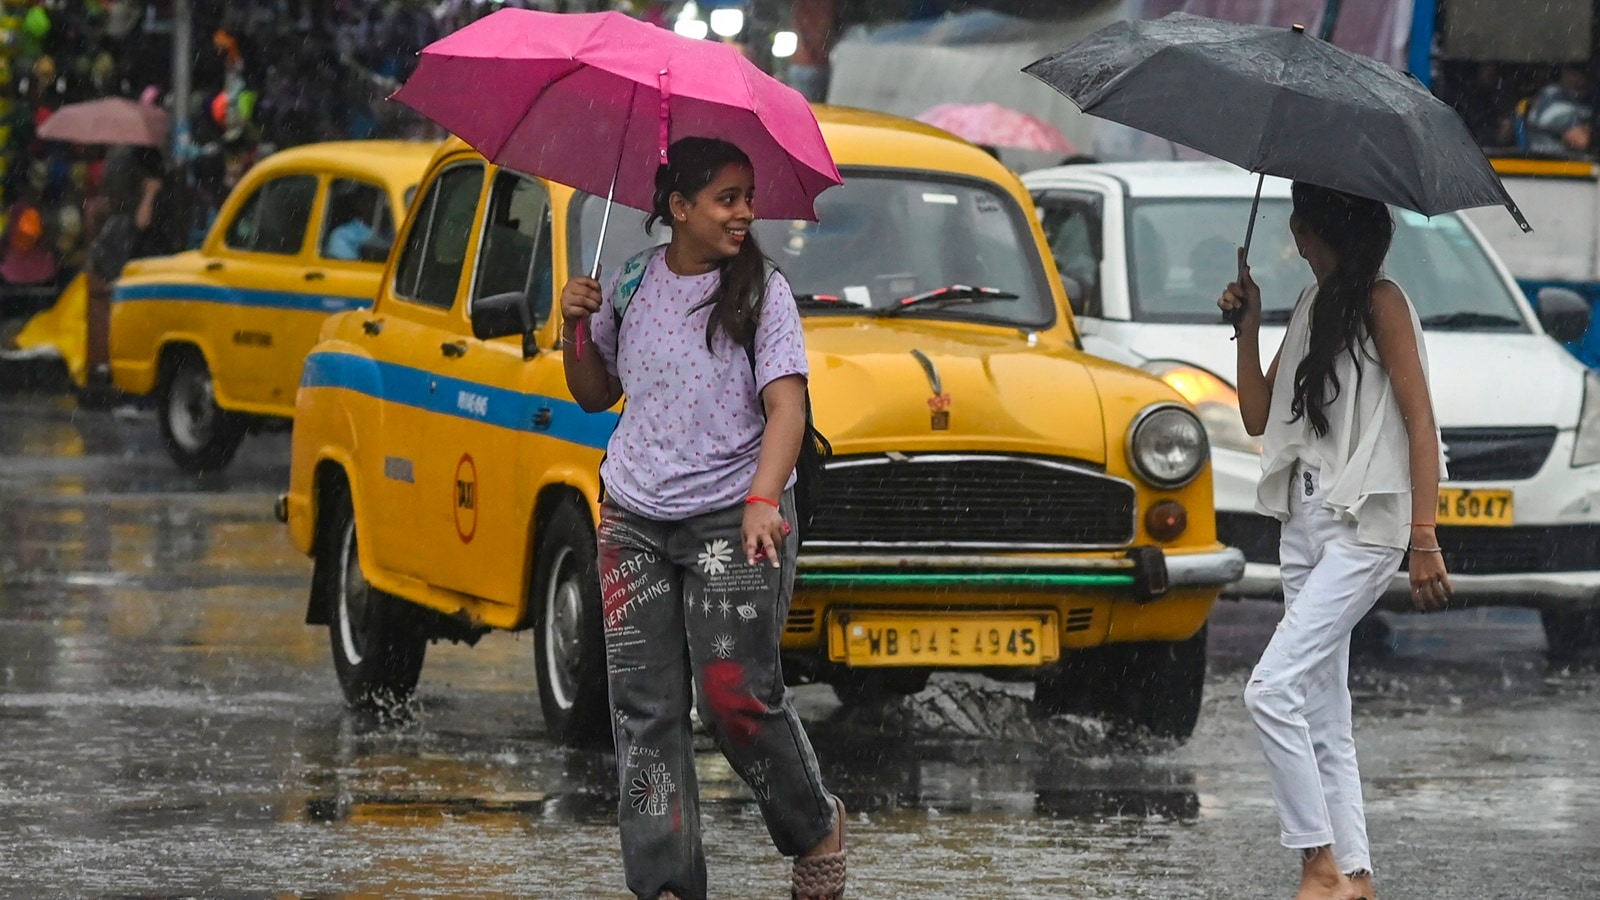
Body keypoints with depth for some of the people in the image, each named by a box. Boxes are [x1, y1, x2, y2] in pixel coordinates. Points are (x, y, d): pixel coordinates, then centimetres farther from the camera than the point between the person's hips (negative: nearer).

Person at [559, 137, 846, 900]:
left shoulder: (762, 291, -4)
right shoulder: (630, 286, 7)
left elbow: (786, 406, -13)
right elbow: (596, 394, 18)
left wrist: (763, 502, -28)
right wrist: (577, 330, -1)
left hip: (733, 520, -4)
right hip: (635, 521, 4)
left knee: (737, 695, -9)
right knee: (645, 707, -2)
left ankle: (816, 829, 17)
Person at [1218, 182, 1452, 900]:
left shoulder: (1380, 302, -7)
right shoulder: (1311, 308, 17)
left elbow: (1420, 423, -12)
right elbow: (1259, 416, 17)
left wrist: (1424, 540, -19)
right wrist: (1247, 324, 5)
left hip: (1364, 524, -9)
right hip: (1304, 523, 9)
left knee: (1272, 690, -18)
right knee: (1322, 721, 7)